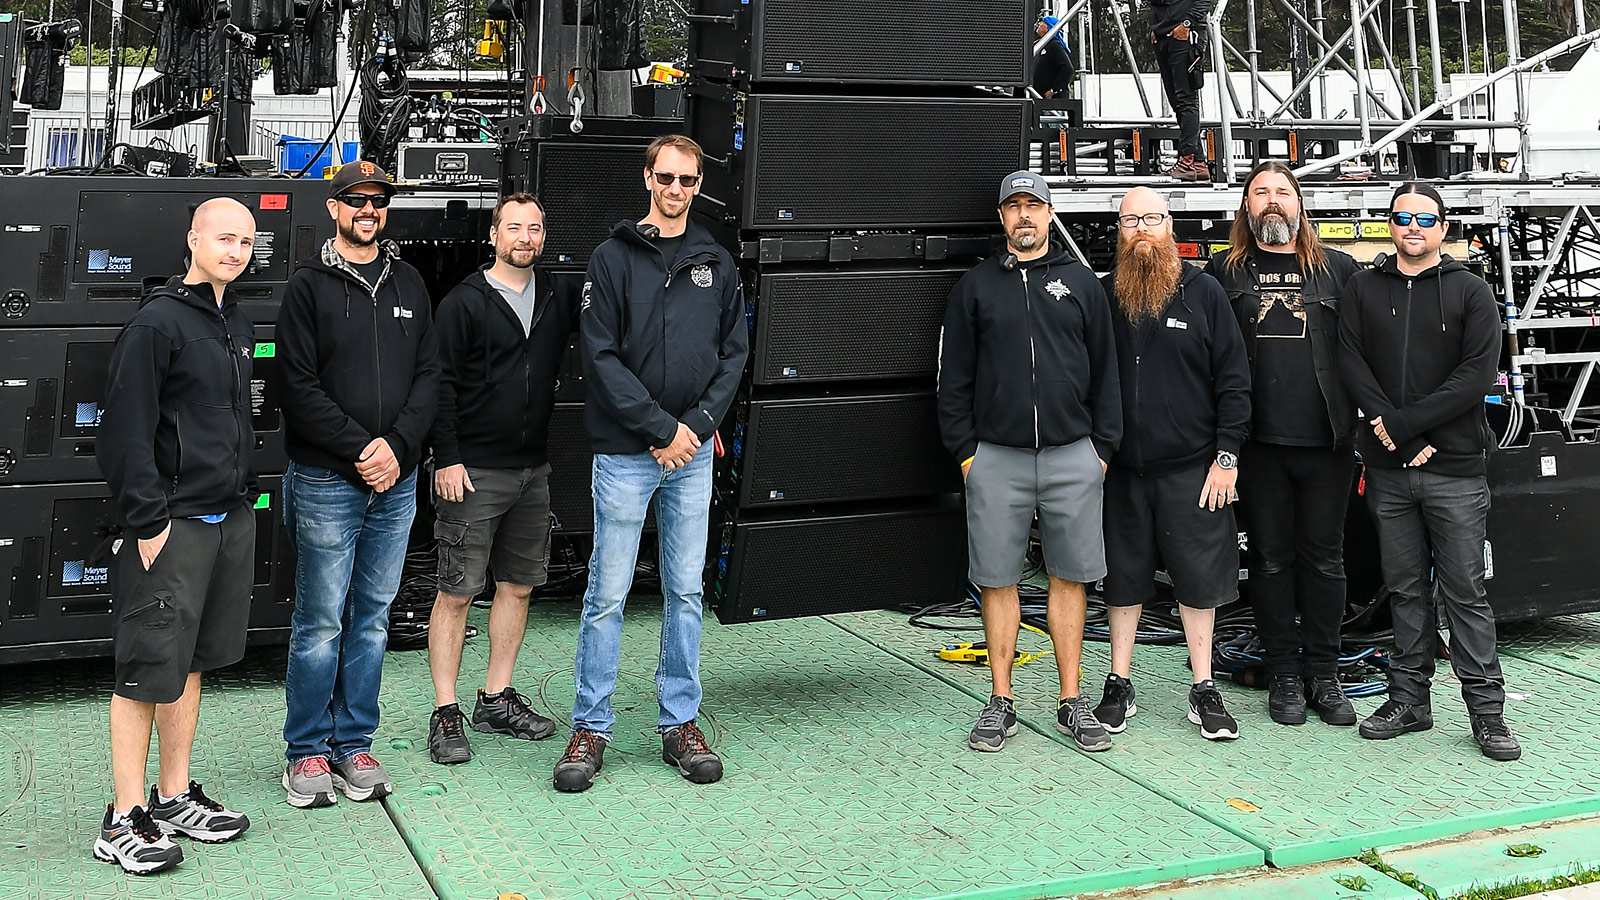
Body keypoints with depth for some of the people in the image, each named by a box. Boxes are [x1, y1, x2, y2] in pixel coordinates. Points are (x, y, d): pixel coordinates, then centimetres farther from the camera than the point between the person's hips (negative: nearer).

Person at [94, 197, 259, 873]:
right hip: (173, 525, -8)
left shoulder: (237, 323, 14)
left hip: (231, 518, 8)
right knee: (150, 667, -3)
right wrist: (148, 520, -18)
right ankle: (124, 821, 5)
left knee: (192, 662, 14)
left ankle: (174, 798, 25)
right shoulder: (157, 323, -12)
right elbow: (128, 431, -16)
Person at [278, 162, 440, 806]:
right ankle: (306, 751, 11)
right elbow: (300, 387, -7)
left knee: (372, 619, 9)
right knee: (320, 622, 0)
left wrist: (397, 446, -8)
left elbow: (429, 374, 7)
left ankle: (353, 744, 19)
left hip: (396, 482, 4)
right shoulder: (309, 286, 0)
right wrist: (360, 449, -14)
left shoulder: (408, 284, 12)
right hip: (326, 481, -4)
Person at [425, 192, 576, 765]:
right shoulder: (465, 302, -6)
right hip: (473, 472, -6)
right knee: (457, 591, -3)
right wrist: (447, 458, -14)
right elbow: (442, 385, -8)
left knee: (519, 585, 11)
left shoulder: (558, 300, 9)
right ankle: (445, 713, 4)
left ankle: (497, 700, 23)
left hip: (533, 469, 6)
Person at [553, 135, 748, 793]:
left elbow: (733, 352, 10)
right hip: (626, 451, -3)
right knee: (607, 594, 0)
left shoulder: (716, 263, 10)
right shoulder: (615, 257, -1)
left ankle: (680, 724, 19)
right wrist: (662, 427, -13)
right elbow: (600, 355, -8)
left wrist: (699, 422, -6)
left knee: (685, 592, 9)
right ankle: (591, 727, 11)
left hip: (693, 451, 4)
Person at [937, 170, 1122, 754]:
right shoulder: (975, 287, 9)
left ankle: (1072, 703, 13)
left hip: (1072, 456, 1)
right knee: (998, 578, 3)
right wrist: (963, 449, 0)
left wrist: (1103, 447, 3)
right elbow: (954, 377, 7)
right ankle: (1001, 702, 13)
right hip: (995, 458, 0)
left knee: (1069, 576, 4)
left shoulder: (1081, 283, 11)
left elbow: (1105, 372, 10)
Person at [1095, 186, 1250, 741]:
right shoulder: (1102, 296, 5)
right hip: (1119, 466, 2)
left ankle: (1204, 691, 16)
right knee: (1123, 575, 10)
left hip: (1192, 467, -1)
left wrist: (1227, 456, -6)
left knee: (1199, 579, 5)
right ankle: (1119, 686, 21)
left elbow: (1234, 379, 0)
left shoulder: (1203, 292, 1)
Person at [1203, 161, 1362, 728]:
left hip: (1327, 444, 0)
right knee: (1271, 559, 6)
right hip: (1259, 444, 0)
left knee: (1324, 558, 7)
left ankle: (1323, 674, 16)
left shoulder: (1338, 270, 9)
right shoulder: (1225, 272, 8)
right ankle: (1285, 675, 15)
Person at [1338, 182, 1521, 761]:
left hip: (1455, 468, -2)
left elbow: (1477, 376, -8)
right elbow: (1352, 366, -1)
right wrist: (1396, 436, -12)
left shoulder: (1470, 291, 3)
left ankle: (1486, 710, 7)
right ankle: (1409, 701, 18)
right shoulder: (1363, 289, 9)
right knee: (1405, 588, 9)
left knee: (1465, 589, 0)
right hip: (1388, 470, 2)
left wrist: (1405, 424, -14)